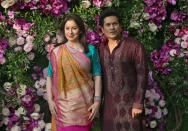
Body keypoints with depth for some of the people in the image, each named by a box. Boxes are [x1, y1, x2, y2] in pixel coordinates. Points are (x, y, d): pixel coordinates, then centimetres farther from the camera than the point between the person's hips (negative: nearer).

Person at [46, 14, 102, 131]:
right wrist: (50, 100, -3)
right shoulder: (56, 52, 4)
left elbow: (97, 76, 1)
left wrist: (97, 101, -5)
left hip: (84, 103, 0)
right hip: (63, 104, 0)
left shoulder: (90, 50, 3)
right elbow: (50, 77, 4)